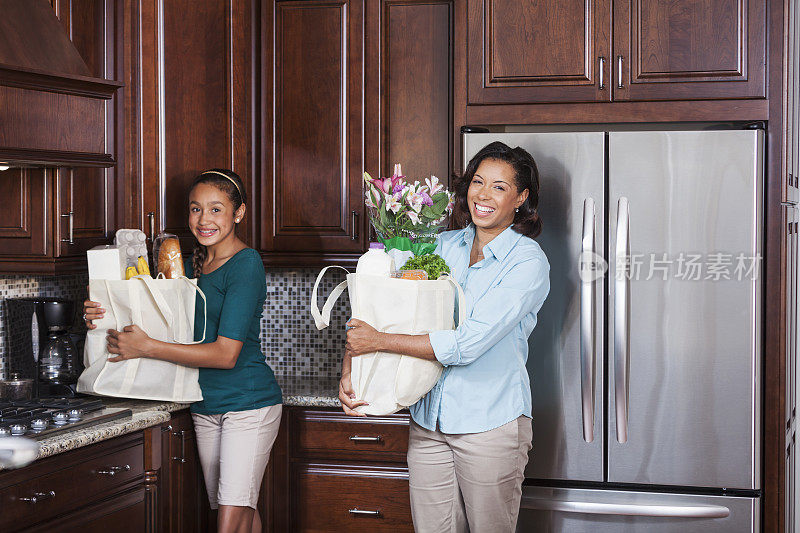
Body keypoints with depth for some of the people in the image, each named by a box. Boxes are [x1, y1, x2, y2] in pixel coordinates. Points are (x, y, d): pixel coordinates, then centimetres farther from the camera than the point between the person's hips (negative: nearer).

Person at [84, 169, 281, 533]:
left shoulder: (246, 264, -13)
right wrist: (105, 317, -3)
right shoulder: (191, 267, 12)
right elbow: (167, 326, 14)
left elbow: (226, 353, -19)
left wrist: (146, 348, -20)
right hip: (205, 406, 7)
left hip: (248, 403, -7)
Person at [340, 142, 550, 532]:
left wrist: (380, 341, -19)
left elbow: (468, 344, -22)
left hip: (489, 425, -4)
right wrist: (348, 367, -9)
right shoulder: (443, 245, 6)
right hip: (428, 422, 5)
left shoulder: (528, 262, -11)